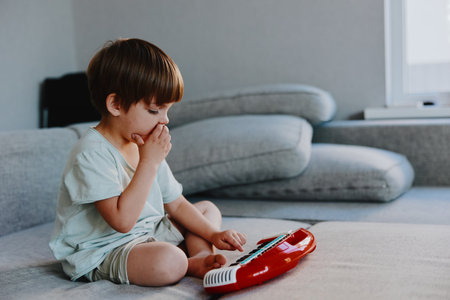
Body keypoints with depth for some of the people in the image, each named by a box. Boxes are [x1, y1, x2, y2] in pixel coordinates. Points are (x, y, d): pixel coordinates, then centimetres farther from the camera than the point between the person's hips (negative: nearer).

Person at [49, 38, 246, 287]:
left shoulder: (145, 147, 8)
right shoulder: (91, 154, -23)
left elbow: (176, 204, 13)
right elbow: (122, 220, -31)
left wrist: (213, 233, 1)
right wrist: (149, 162, -28)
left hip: (149, 233, 10)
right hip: (101, 253, -9)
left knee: (208, 209, 17)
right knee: (169, 261, -38)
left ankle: (201, 257, -9)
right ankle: (187, 265, -5)